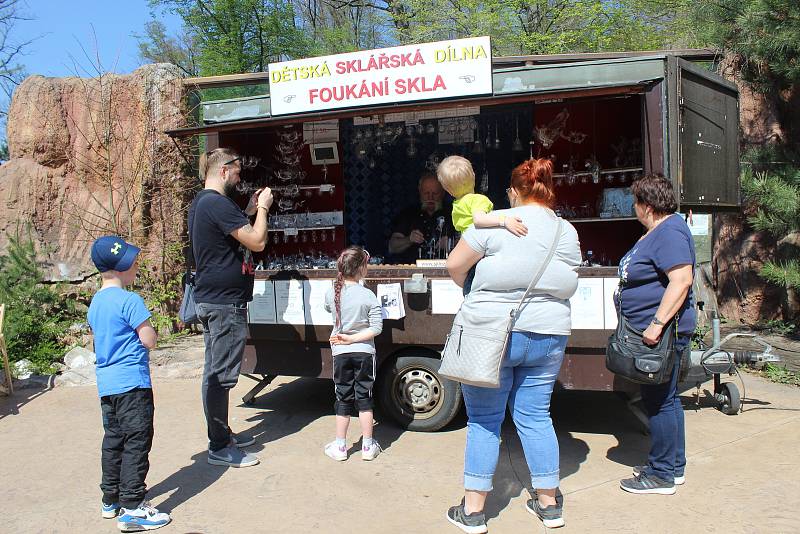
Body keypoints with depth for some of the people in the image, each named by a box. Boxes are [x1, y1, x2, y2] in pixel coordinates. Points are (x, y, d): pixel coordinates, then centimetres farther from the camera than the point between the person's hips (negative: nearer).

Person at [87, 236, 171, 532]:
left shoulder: (95, 302, 11)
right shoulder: (129, 300, -16)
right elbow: (149, 340, -17)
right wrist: (151, 331, 3)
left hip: (106, 383, 9)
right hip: (131, 382, -9)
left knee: (113, 440, 18)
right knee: (136, 443, -3)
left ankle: (111, 499, 28)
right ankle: (132, 508, -1)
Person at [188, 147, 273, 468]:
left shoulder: (201, 203, 15)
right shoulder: (218, 203, -18)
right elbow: (257, 242, -21)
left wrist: (250, 211, 14)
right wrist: (263, 208, -7)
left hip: (210, 300, 11)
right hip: (225, 303, -11)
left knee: (215, 372, 16)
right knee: (221, 375, -4)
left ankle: (222, 434, 28)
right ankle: (219, 448, 4)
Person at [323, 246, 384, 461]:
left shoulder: (331, 294, -4)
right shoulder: (368, 296, -12)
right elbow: (376, 328, -14)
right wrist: (352, 339, -12)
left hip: (341, 353, 2)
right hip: (364, 352, -2)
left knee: (343, 399, 12)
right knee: (364, 398, 9)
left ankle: (340, 447, 18)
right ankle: (368, 447, 15)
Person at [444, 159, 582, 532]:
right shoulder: (568, 233, 5)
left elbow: (454, 265, -6)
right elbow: (565, 286, 13)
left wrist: (470, 289, 13)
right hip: (549, 336, 5)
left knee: (484, 420, 6)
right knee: (535, 416, 16)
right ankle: (548, 504, 26)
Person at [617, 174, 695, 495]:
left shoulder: (669, 233, -18)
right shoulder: (657, 232, 16)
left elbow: (682, 280, -27)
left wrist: (657, 323, -29)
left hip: (662, 333, -11)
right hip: (652, 331, 11)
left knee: (659, 401, -2)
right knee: (664, 399, 17)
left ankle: (662, 475, 9)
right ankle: (673, 466, 29)